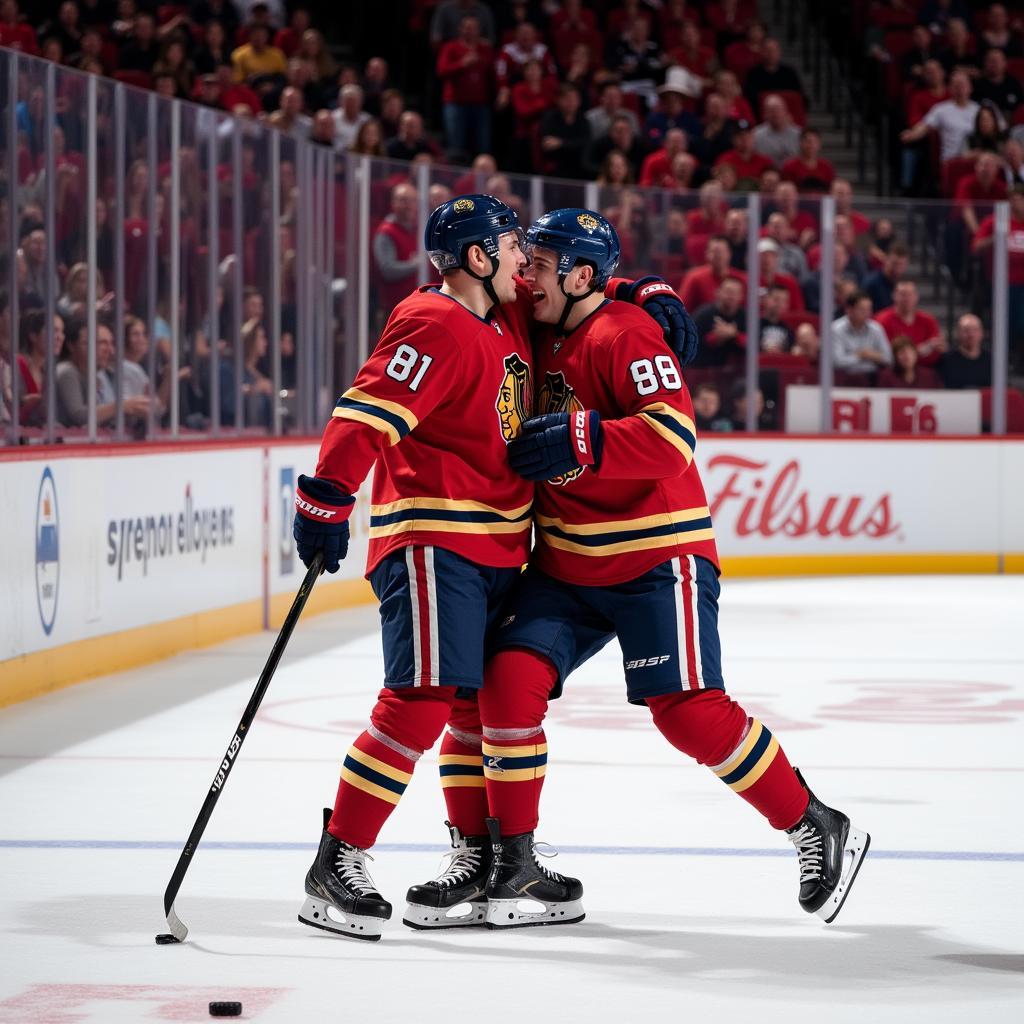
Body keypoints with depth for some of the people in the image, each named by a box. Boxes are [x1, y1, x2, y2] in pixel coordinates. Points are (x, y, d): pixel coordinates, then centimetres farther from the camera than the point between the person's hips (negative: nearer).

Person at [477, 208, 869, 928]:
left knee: (689, 711, -13)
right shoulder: (544, 336, 10)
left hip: (656, 557, -8)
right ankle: (514, 864, 0)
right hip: (566, 563, 8)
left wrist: (577, 440, -32)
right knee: (510, 681, -8)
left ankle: (819, 829, 4)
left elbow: (673, 436, -28)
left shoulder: (623, 335, -15)